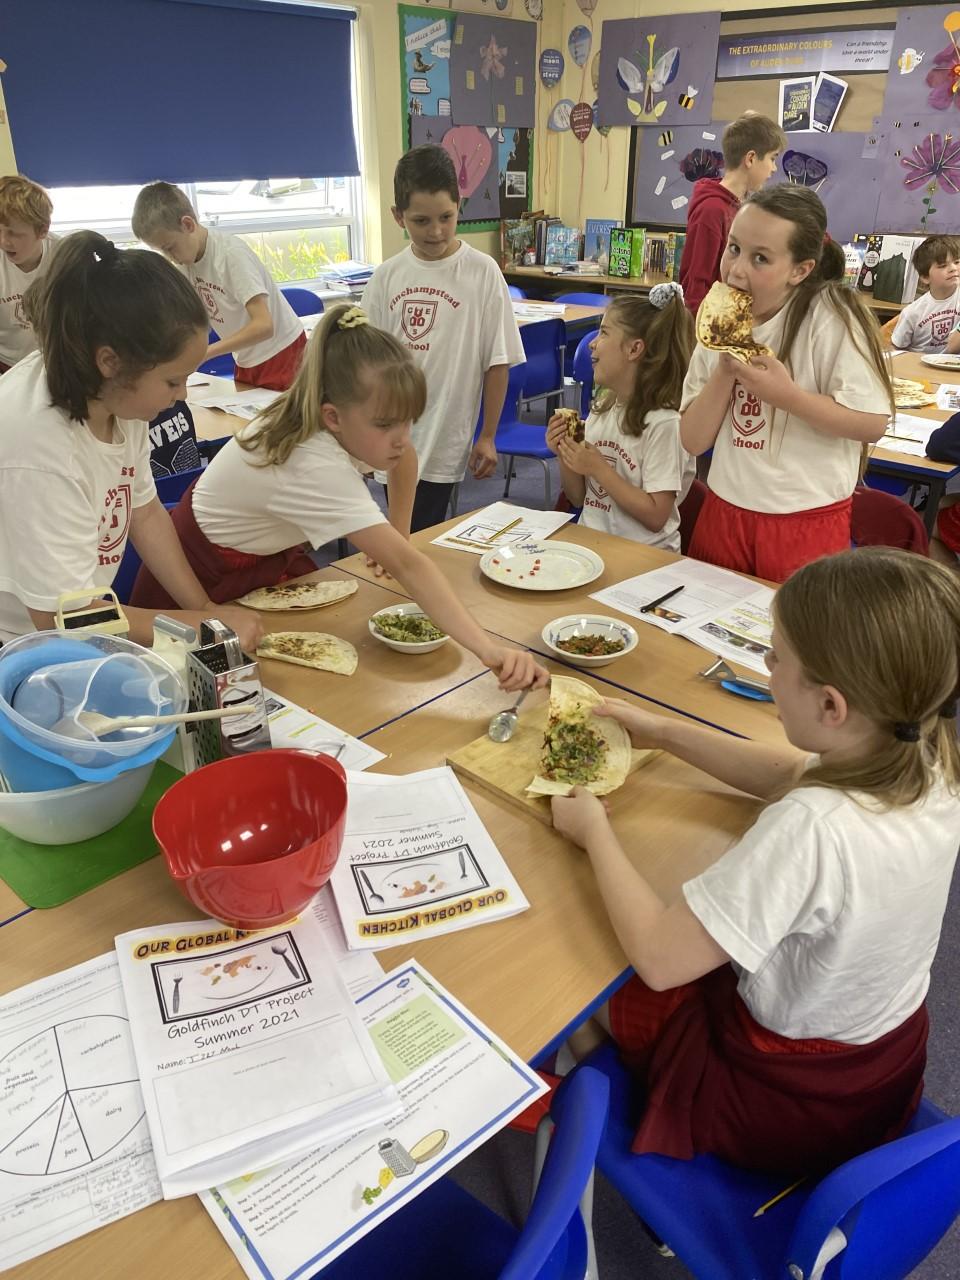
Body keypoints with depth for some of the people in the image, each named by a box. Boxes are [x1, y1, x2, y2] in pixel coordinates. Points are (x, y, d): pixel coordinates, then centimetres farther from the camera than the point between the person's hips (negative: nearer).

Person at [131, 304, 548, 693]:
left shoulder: (356, 421, -19)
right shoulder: (316, 467, -41)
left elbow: (405, 460, 3)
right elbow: (407, 567, -48)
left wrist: (395, 537, -3)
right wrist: (488, 650, -53)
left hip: (270, 551, 7)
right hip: (207, 574, -7)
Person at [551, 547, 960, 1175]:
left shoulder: (813, 830, -42)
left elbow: (657, 957, -34)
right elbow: (789, 774, 2)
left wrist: (594, 830, -20)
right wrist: (664, 731, 3)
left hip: (790, 1105, -6)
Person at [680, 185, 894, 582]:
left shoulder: (831, 316, -13)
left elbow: (873, 423, -15)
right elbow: (692, 440, -1)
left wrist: (785, 394, -25)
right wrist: (725, 368, -15)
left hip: (807, 522, -5)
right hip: (725, 510, 5)